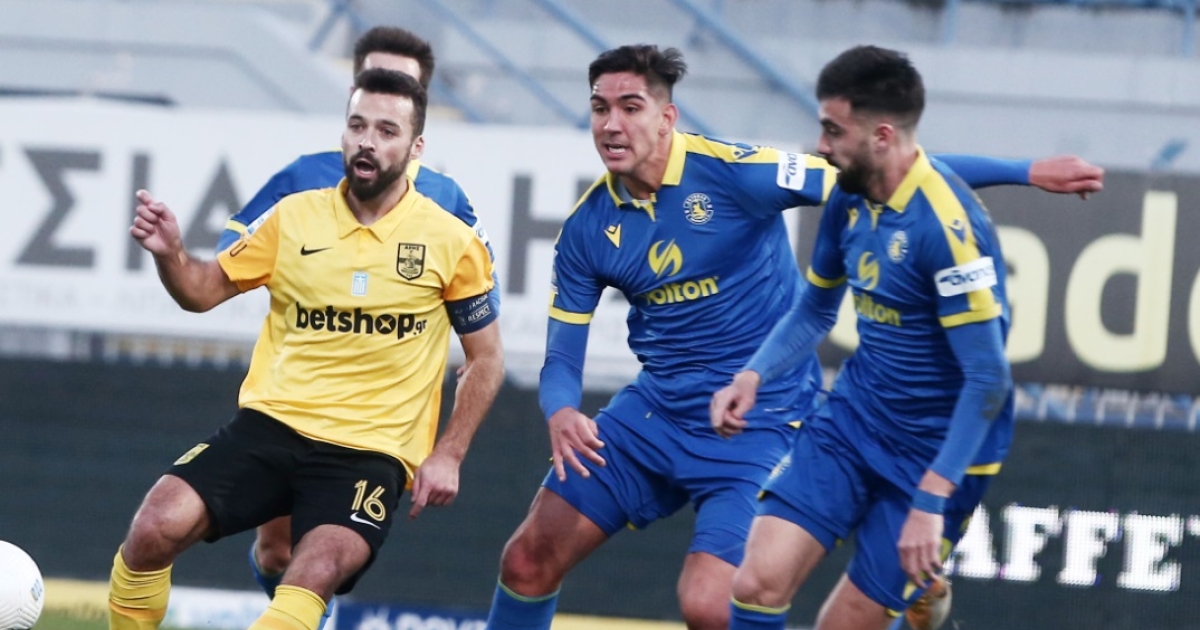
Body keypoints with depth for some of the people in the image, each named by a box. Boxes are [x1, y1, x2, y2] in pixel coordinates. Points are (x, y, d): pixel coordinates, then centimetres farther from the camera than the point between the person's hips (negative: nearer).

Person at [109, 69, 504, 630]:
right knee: (156, 528, -20)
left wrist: (447, 455, -1)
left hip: (369, 452, -2)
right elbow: (204, 290, 13)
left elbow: (486, 359, 9)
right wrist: (169, 254, -10)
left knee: (312, 578, -31)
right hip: (271, 423, 2)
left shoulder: (451, 242, 1)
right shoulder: (294, 217, 6)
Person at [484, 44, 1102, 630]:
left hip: (759, 426, -5)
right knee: (529, 560, 2)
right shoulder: (588, 228, -3)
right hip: (653, 411, 5)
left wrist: (1026, 172, -22)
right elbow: (562, 359, 1)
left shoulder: (733, 172, -17)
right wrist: (561, 414, -25)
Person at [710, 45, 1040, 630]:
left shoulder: (946, 224, -24)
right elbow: (815, 309, 19)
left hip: (936, 449, -6)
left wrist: (931, 501, -25)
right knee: (759, 582, -10)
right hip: (851, 421, 6)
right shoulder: (849, 197, 1)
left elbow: (988, 379, -23)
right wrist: (753, 375, 0)